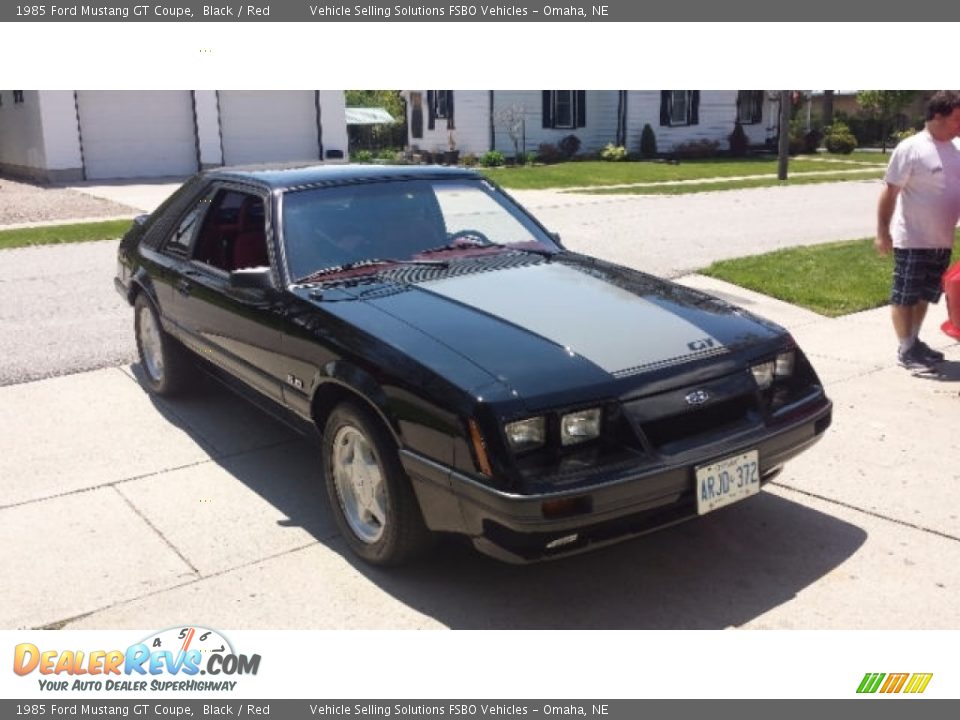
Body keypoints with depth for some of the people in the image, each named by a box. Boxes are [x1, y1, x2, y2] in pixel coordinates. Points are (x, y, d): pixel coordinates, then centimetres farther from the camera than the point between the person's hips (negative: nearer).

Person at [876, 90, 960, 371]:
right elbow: (890, 192, -13)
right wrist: (883, 232, -15)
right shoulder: (911, 149, -13)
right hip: (912, 240, -7)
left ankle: (915, 342, 29)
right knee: (904, 296, 2)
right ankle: (905, 350, 11)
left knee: (924, 295, 16)